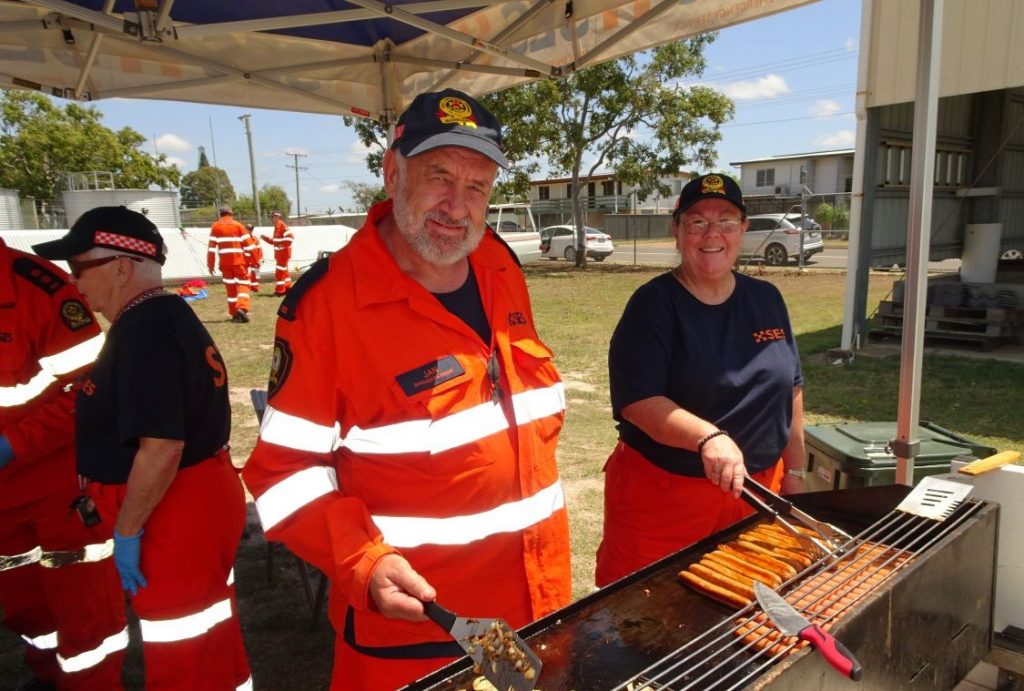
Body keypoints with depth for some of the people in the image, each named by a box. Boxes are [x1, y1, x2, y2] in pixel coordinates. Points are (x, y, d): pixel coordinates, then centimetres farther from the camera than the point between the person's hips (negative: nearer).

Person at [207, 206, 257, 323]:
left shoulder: (215, 227, 7)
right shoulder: (238, 225, 1)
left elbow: (212, 247, 3)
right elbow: (248, 244, -2)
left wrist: (210, 264, 6)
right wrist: (253, 260, 5)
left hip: (225, 262, 2)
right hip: (239, 260, -2)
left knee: (230, 286, 12)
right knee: (243, 284, 0)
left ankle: (234, 313, 13)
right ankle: (242, 307, -24)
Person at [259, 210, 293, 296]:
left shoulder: (283, 226, -16)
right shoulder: (276, 228, 16)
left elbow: (290, 236, -29)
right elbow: (274, 241, 23)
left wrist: (283, 245, -24)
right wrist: (265, 238, 14)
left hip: (284, 252, -10)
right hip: (279, 253, 10)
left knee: (280, 271, -7)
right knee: (284, 271, 15)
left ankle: (280, 290, -3)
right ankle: (288, 288, 23)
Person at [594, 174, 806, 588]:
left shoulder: (766, 300, 7)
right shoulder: (653, 304, -10)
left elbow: (790, 388, 15)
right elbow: (637, 401, -20)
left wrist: (794, 471, 14)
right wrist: (708, 437, -33)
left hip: (756, 488, 5)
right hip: (664, 491, -5)